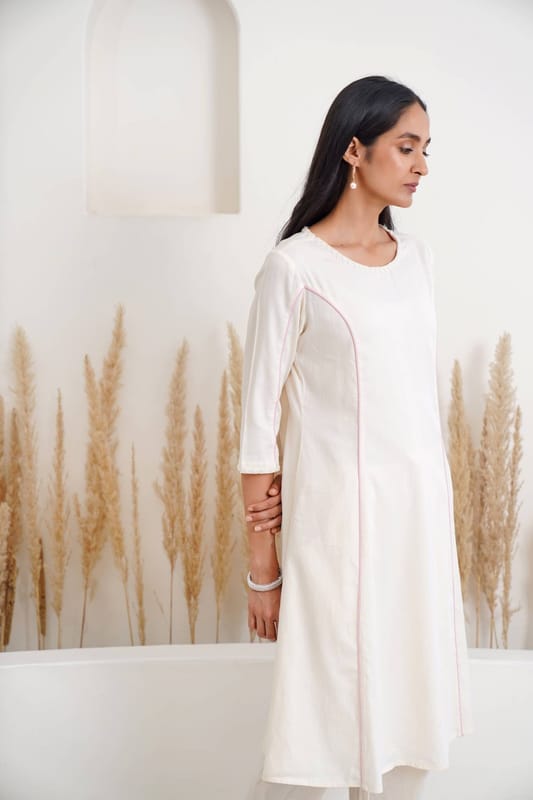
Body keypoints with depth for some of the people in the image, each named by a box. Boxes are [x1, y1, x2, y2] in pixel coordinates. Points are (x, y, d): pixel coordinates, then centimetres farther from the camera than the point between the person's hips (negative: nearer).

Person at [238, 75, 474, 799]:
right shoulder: (295, 266, -10)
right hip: (339, 515, -6)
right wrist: (263, 568, -8)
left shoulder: (416, 256, 9)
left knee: (410, 723, 13)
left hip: (422, 509, 6)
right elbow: (259, 424, -9)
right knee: (324, 719, 1)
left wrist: (439, 512, 14)